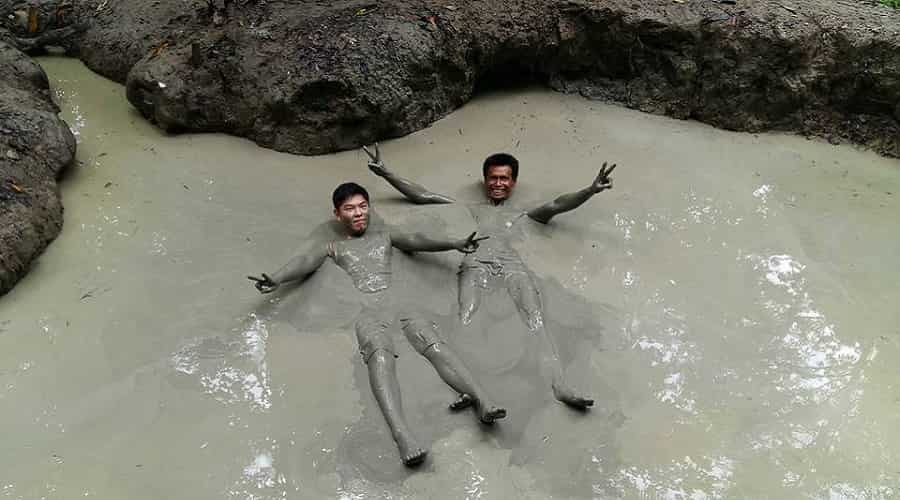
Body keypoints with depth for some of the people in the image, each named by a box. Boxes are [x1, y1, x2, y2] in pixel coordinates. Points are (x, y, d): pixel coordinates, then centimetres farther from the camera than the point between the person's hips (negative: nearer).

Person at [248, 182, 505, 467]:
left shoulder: (385, 237, 34)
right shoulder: (332, 247, 28)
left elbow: (416, 241, 17)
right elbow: (305, 262, 8)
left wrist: (454, 244, -3)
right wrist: (276, 279, -15)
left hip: (401, 305, 3)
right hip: (365, 312, -2)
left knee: (435, 345, -28)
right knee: (380, 356, -34)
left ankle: (481, 400, -46)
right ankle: (402, 435, -53)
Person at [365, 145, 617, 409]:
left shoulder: (522, 214, 35)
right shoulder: (470, 209, 35)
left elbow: (556, 205, 17)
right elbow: (422, 195, 29)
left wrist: (591, 190, 0)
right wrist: (386, 173, 22)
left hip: (512, 266, 1)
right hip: (476, 265, -1)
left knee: (536, 321, -27)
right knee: (467, 319, -32)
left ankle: (560, 387, -42)